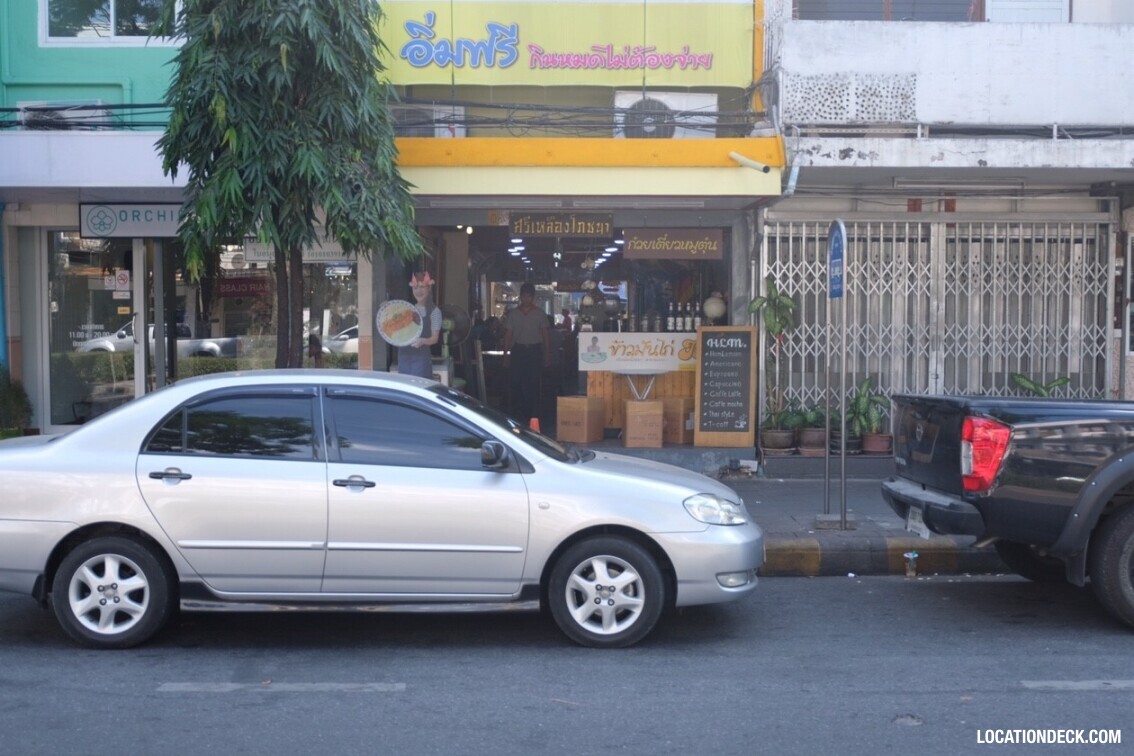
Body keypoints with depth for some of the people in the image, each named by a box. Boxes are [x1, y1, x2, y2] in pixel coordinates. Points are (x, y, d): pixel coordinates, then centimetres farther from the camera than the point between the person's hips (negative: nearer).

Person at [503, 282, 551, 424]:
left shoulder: (540, 314, 6)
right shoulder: (513, 314, 8)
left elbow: (546, 335, 6)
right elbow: (508, 335, 8)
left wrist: (547, 355, -1)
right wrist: (506, 354, 2)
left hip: (535, 350, -1)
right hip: (518, 350, 1)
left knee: (533, 384, -3)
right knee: (516, 383, -3)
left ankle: (534, 415, 4)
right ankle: (519, 415, 4)